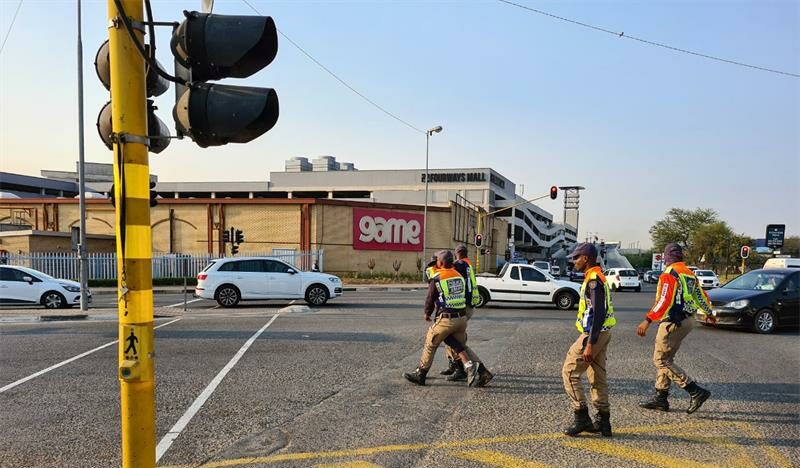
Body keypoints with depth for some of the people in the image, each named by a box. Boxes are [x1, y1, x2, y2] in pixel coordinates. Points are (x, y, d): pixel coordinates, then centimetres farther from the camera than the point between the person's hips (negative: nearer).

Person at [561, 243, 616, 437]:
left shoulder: (594, 280, -17)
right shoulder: (598, 277, 14)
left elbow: (599, 314, -24)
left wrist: (590, 344, -25)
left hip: (594, 334, -10)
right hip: (602, 333, 10)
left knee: (569, 372, -3)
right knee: (598, 377, 13)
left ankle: (582, 417, -1)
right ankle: (603, 422, 18)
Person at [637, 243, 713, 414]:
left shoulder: (669, 275, -15)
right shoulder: (689, 274, 12)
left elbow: (664, 301, -26)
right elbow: (701, 296, 24)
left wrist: (647, 321, -30)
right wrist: (708, 312, 42)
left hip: (673, 323, -9)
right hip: (687, 320, 10)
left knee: (661, 360, -4)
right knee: (666, 359, 16)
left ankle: (696, 392, -8)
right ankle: (661, 397, 18)